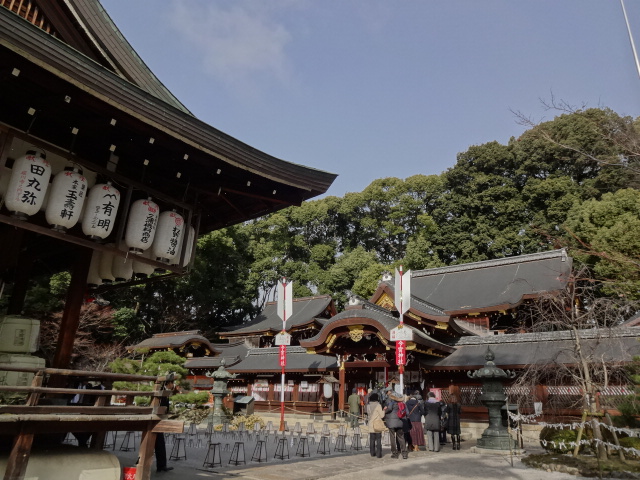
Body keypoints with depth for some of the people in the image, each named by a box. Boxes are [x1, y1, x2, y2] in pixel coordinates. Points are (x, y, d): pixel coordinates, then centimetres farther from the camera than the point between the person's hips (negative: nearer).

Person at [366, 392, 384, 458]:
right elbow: (381, 415, -9)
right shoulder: (378, 405, -13)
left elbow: (368, 414, 9)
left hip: (371, 425, 5)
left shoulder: (368, 405, 2)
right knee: (378, 439, 3)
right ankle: (378, 454, 2)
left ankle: (372, 453, 17)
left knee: (372, 439, 12)